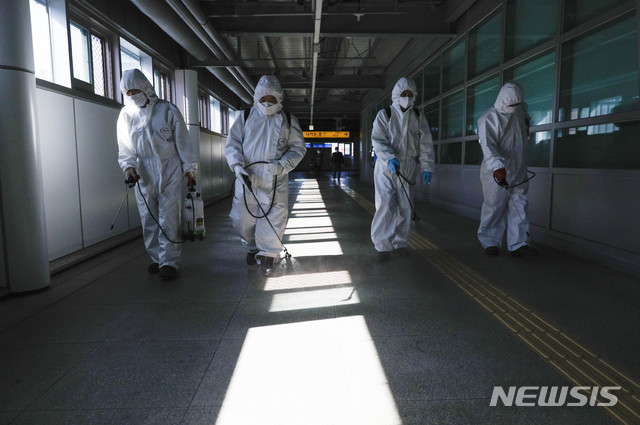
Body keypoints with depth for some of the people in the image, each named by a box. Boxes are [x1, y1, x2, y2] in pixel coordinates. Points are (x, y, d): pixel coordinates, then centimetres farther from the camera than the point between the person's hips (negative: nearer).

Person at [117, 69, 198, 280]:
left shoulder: (168, 110, -1)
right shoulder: (126, 115, 8)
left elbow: (182, 142, -1)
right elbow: (125, 147, 9)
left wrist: (189, 170, -4)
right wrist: (129, 166, -9)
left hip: (170, 172, -4)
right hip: (144, 175, 4)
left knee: (168, 219, -6)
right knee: (148, 220, 8)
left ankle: (169, 262, -2)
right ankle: (157, 259, 20)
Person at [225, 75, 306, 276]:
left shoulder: (288, 121, 7)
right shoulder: (245, 118, 8)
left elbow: (298, 148, 7)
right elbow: (232, 144, 7)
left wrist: (282, 165, -10)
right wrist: (237, 165, -11)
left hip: (276, 183, -1)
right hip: (247, 180, 1)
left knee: (274, 220, -3)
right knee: (243, 220, 8)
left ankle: (268, 255, 17)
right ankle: (252, 248, 35)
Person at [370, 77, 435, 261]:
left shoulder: (418, 117, 10)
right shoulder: (384, 115, 1)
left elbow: (425, 144, 6)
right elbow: (378, 140, -9)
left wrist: (427, 167, -3)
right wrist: (390, 158, -25)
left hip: (407, 169, 3)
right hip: (386, 168, -3)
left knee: (404, 207, 7)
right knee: (385, 206, -9)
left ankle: (400, 242, 21)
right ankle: (383, 245, -3)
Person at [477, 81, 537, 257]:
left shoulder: (520, 109, 9)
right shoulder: (489, 118, -13)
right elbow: (488, 145, -28)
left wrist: (526, 123, 26)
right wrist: (497, 167, -40)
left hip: (519, 171, 6)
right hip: (496, 172, -6)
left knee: (519, 207, 1)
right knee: (494, 208, -1)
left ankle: (519, 244, 3)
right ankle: (490, 242, 13)